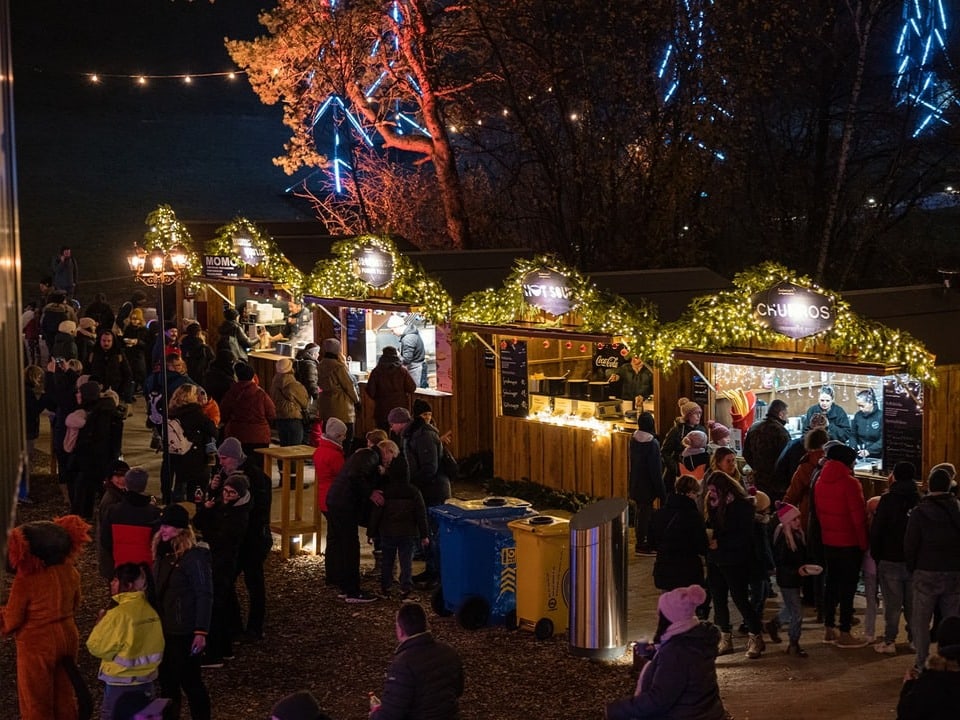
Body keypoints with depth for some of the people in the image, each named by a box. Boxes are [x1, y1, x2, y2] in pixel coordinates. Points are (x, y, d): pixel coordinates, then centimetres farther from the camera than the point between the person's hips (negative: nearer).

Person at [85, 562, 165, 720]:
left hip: (121, 682, -7)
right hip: (146, 679, 7)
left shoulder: (119, 614, -20)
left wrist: (100, 623, 1)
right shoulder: (149, 609, 2)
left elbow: (97, 647, -13)